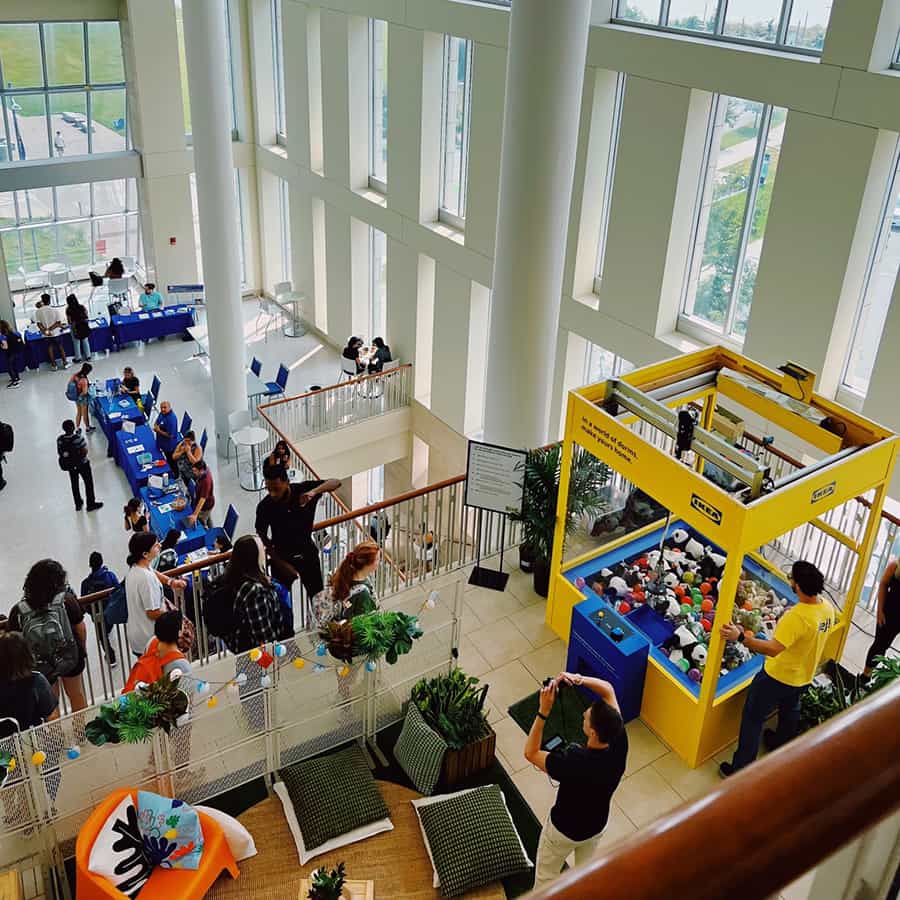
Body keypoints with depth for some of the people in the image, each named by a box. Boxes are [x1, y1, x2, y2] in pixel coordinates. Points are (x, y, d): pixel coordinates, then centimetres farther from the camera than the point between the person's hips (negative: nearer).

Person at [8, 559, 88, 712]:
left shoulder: (18, 611, -21)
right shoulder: (67, 600, -23)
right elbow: (80, 629, -12)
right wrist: (83, 649, 7)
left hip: (40, 666, 0)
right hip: (70, 658, 0)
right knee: (76, 695, 27)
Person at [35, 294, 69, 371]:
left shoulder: (38, 311, -9)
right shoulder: (54, 310, -12)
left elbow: (39, 324, -11)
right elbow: (58, 323, -12)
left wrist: (45, 330, -12)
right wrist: (51, 328, -15)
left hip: (46, 334, 1)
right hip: (55, 332, -1)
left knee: (50, 348, 13)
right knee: (60, 347, 13)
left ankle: (54, 365, 15)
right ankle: (65, 363, 17)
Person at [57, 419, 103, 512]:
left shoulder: (60, 439, -15)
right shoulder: (78, 438, -28)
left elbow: (59, 453, -4)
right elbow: (85, 452, -23)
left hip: (69, 465, 5)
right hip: (82, 464, -4)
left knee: (74, 483, 23)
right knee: (88, 483, 14)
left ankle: (78, 504, 39)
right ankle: (91, 504, 25)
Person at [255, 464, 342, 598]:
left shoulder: (303, 490, -20)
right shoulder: (264, 506, -20)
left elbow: (336, 482, -21)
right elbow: (262, 537, -9)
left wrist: (314, 492, -40)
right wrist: (281, 564, -12)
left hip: (308, 554, 1)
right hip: (282, 557, -1)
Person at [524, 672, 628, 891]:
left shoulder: (573, 762, -44)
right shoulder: (619, 743, -30)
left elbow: (531, 753, -27)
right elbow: (608, 690, -18)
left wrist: (544, 711, -35)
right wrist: (579, 679, -33)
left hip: (564, 829, -4)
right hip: (597, 825, 4)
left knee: (546, 875, 25)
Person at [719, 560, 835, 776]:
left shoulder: (796, 617, -37)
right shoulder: (828, 608, -11)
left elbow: (773, 649, -44)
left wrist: (740, 637, -50)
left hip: (777, 677, -8)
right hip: (803, 676, 8)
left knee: (753, 718, 7)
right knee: (790, 710, 33)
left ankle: (741, 769, 14)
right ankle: (782, 744, 57)